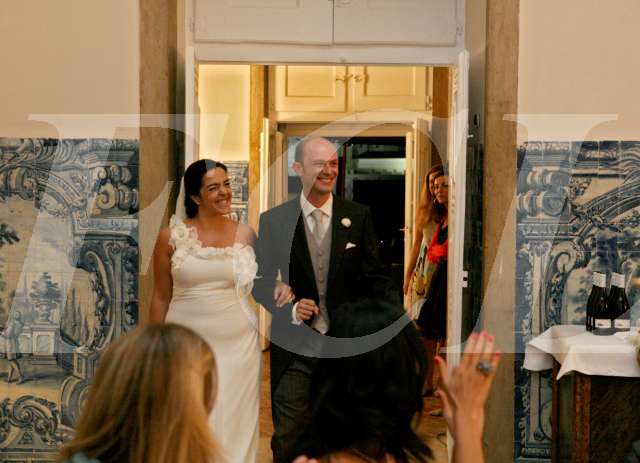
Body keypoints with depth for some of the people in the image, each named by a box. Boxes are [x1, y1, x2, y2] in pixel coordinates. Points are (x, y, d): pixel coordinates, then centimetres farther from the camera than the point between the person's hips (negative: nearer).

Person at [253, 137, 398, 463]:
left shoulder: (358, 216, 2)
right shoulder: (273, 220, 0)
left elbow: (374, 277, 1)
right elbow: (260, 282, 4)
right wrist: (289, 310, -14)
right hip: (294, 347, -1)